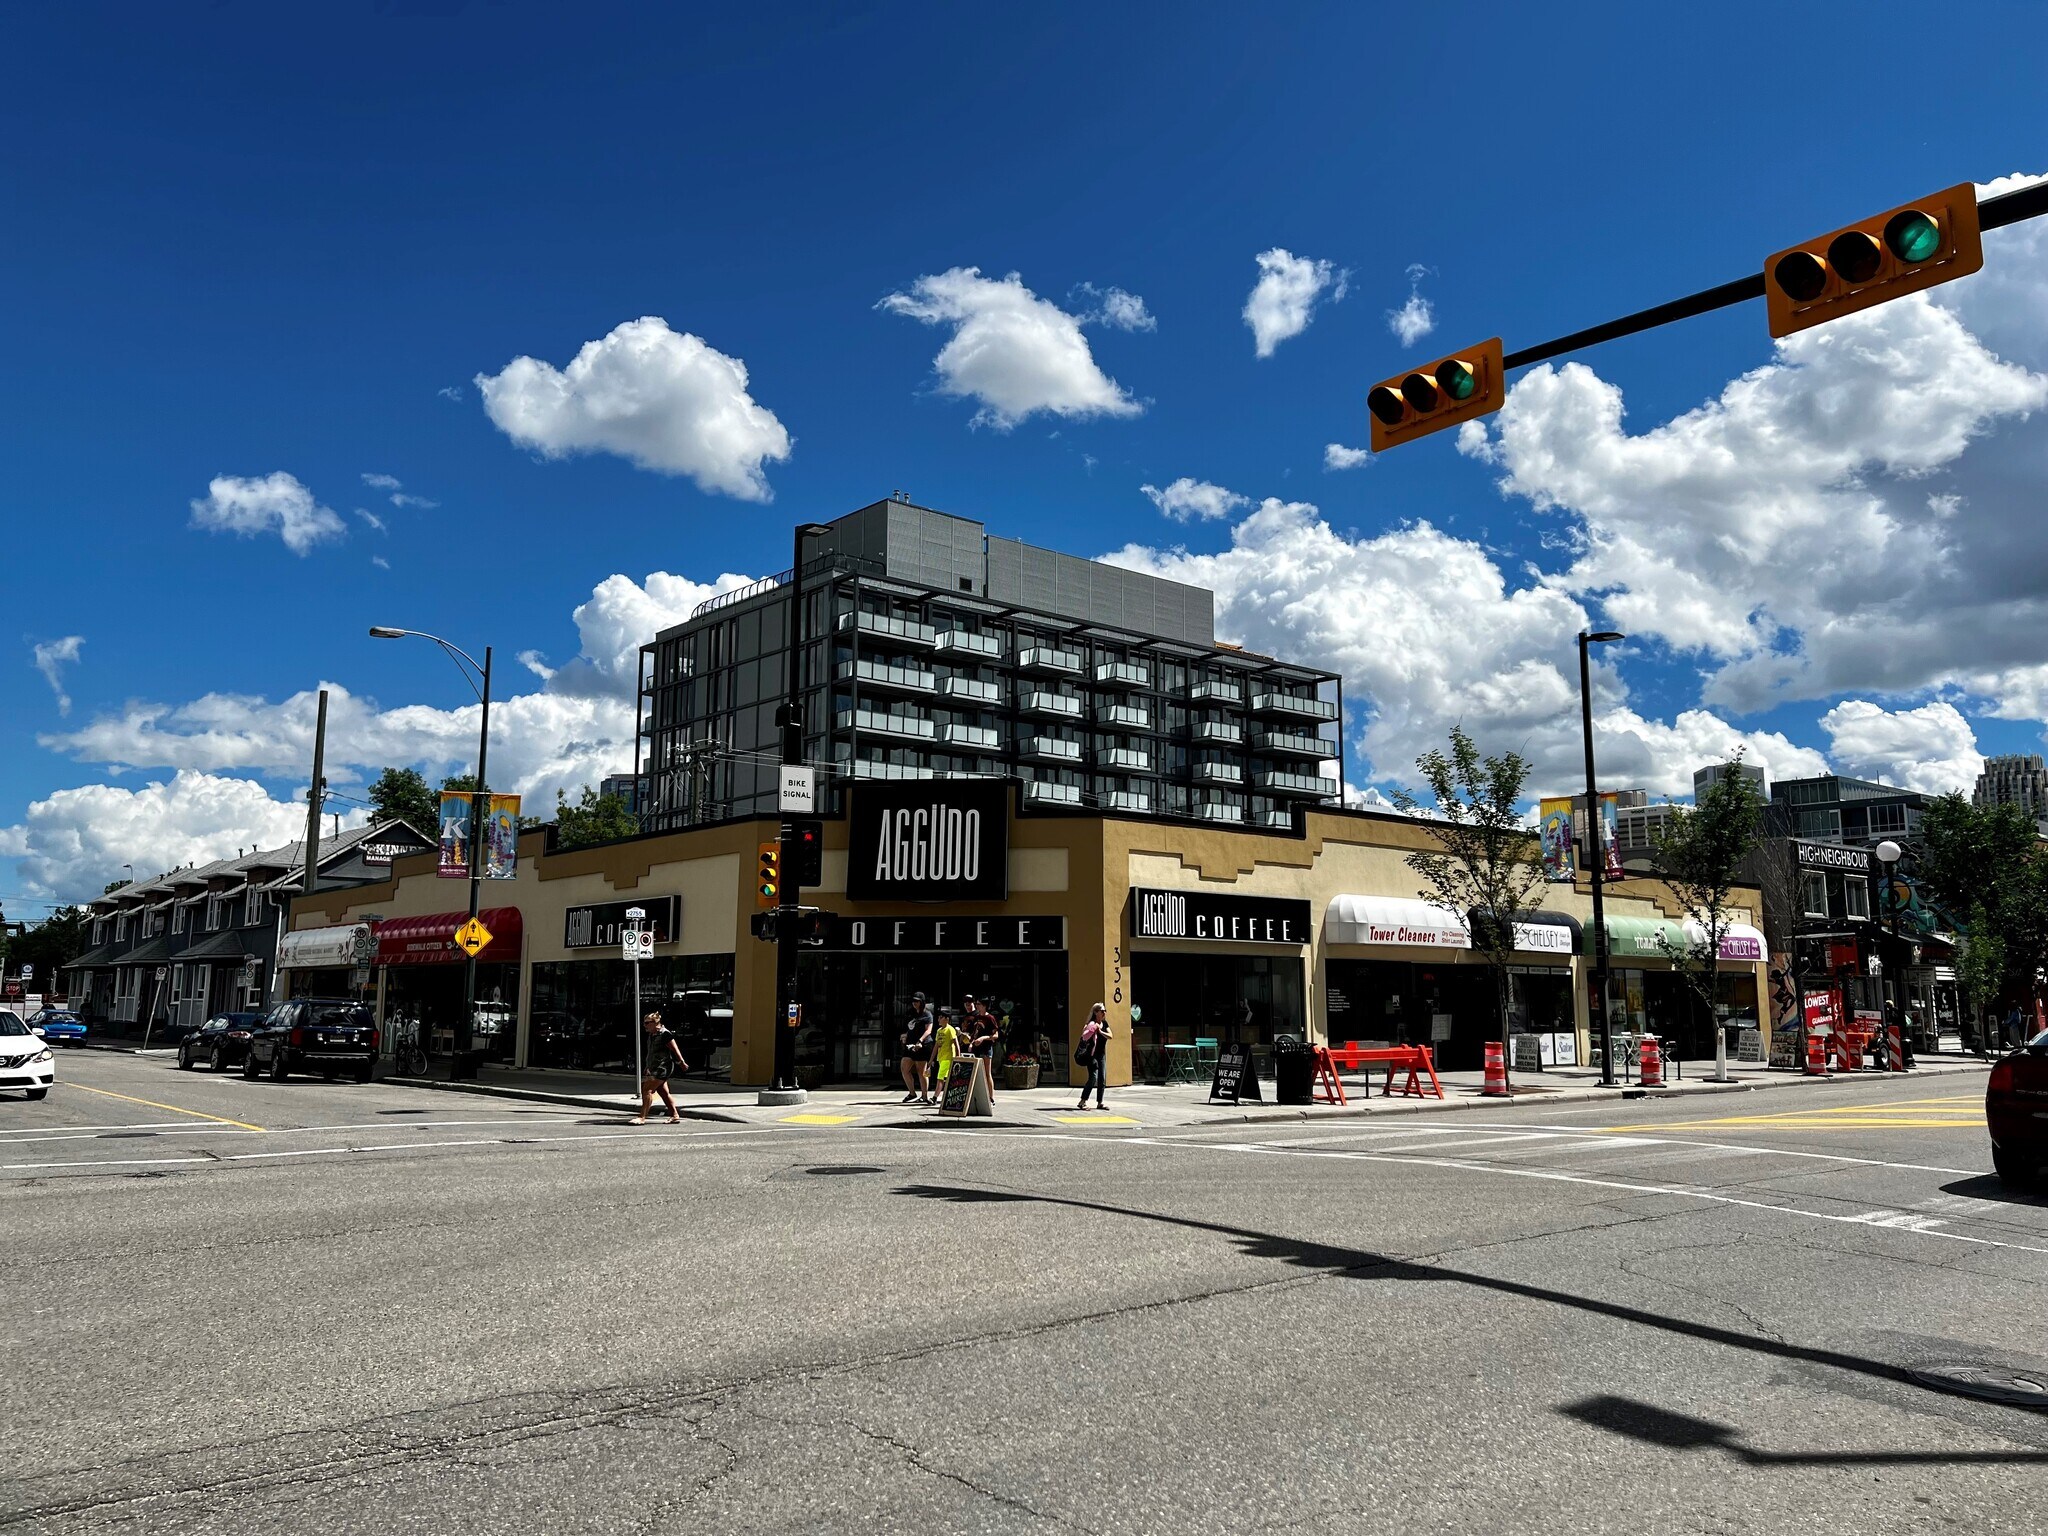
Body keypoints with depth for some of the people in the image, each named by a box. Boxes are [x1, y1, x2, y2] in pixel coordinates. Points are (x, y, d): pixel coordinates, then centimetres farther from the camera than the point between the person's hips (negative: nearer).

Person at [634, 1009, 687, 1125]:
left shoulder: (664, 1035, -14)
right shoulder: (651, 1035, 12)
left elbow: (675, 1049, -12)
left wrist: (682, 1063, -10)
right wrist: (648, 1067, 24)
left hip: (662, 1068, -9)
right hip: (655, 1068, 9)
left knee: (647, 1090, -13)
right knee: (664, 1092, 10)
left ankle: (642, 1117, -13)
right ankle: (675, 1116, 16)